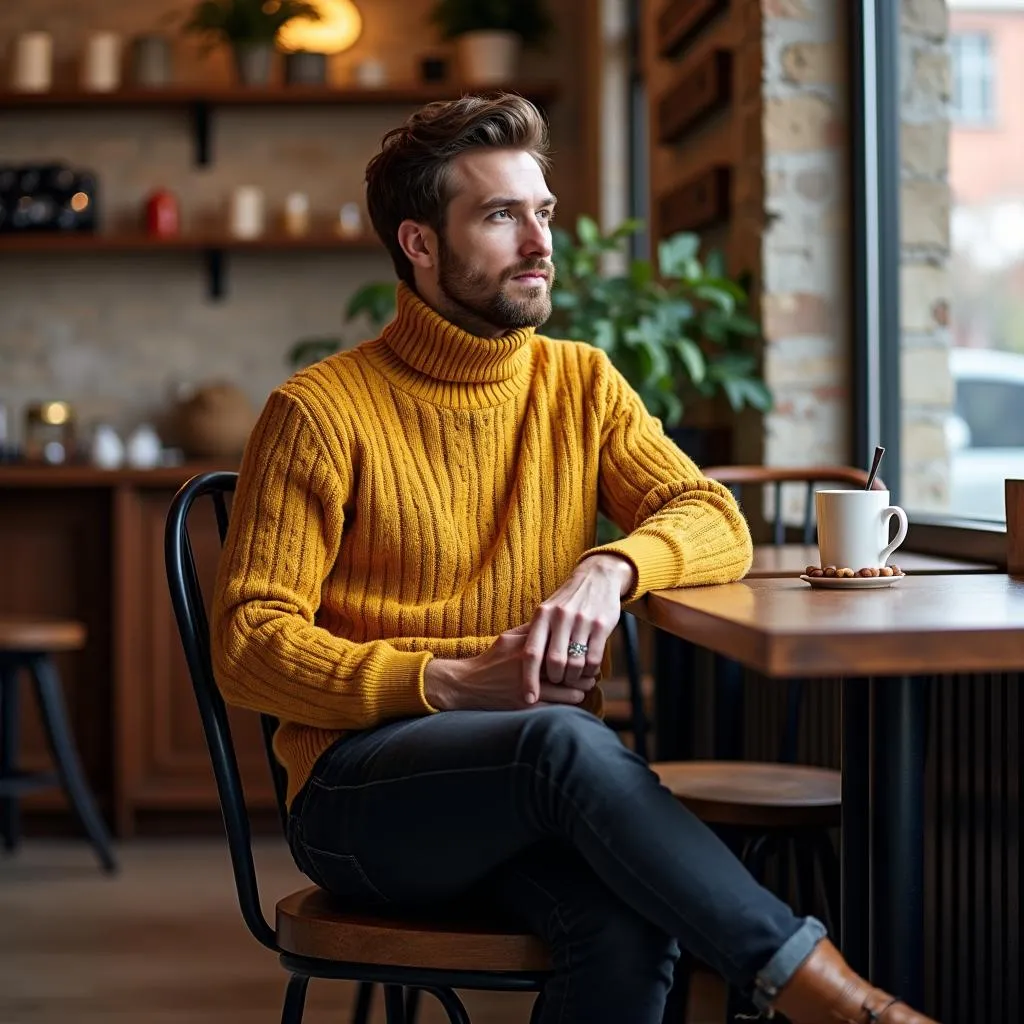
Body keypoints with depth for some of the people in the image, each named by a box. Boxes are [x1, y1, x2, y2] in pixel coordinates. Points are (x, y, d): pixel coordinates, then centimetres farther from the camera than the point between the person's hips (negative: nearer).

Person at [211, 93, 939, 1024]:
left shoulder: (581, 384, 13)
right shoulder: (321, 413, -2)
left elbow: (716, 522, 3)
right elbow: (251, 647, -6)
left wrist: (610, 569, -20)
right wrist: (457, 683, -18)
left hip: (530, 790, 4)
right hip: (356, 796, -3)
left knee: (631, 929, -31)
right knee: (567, 738, -36)